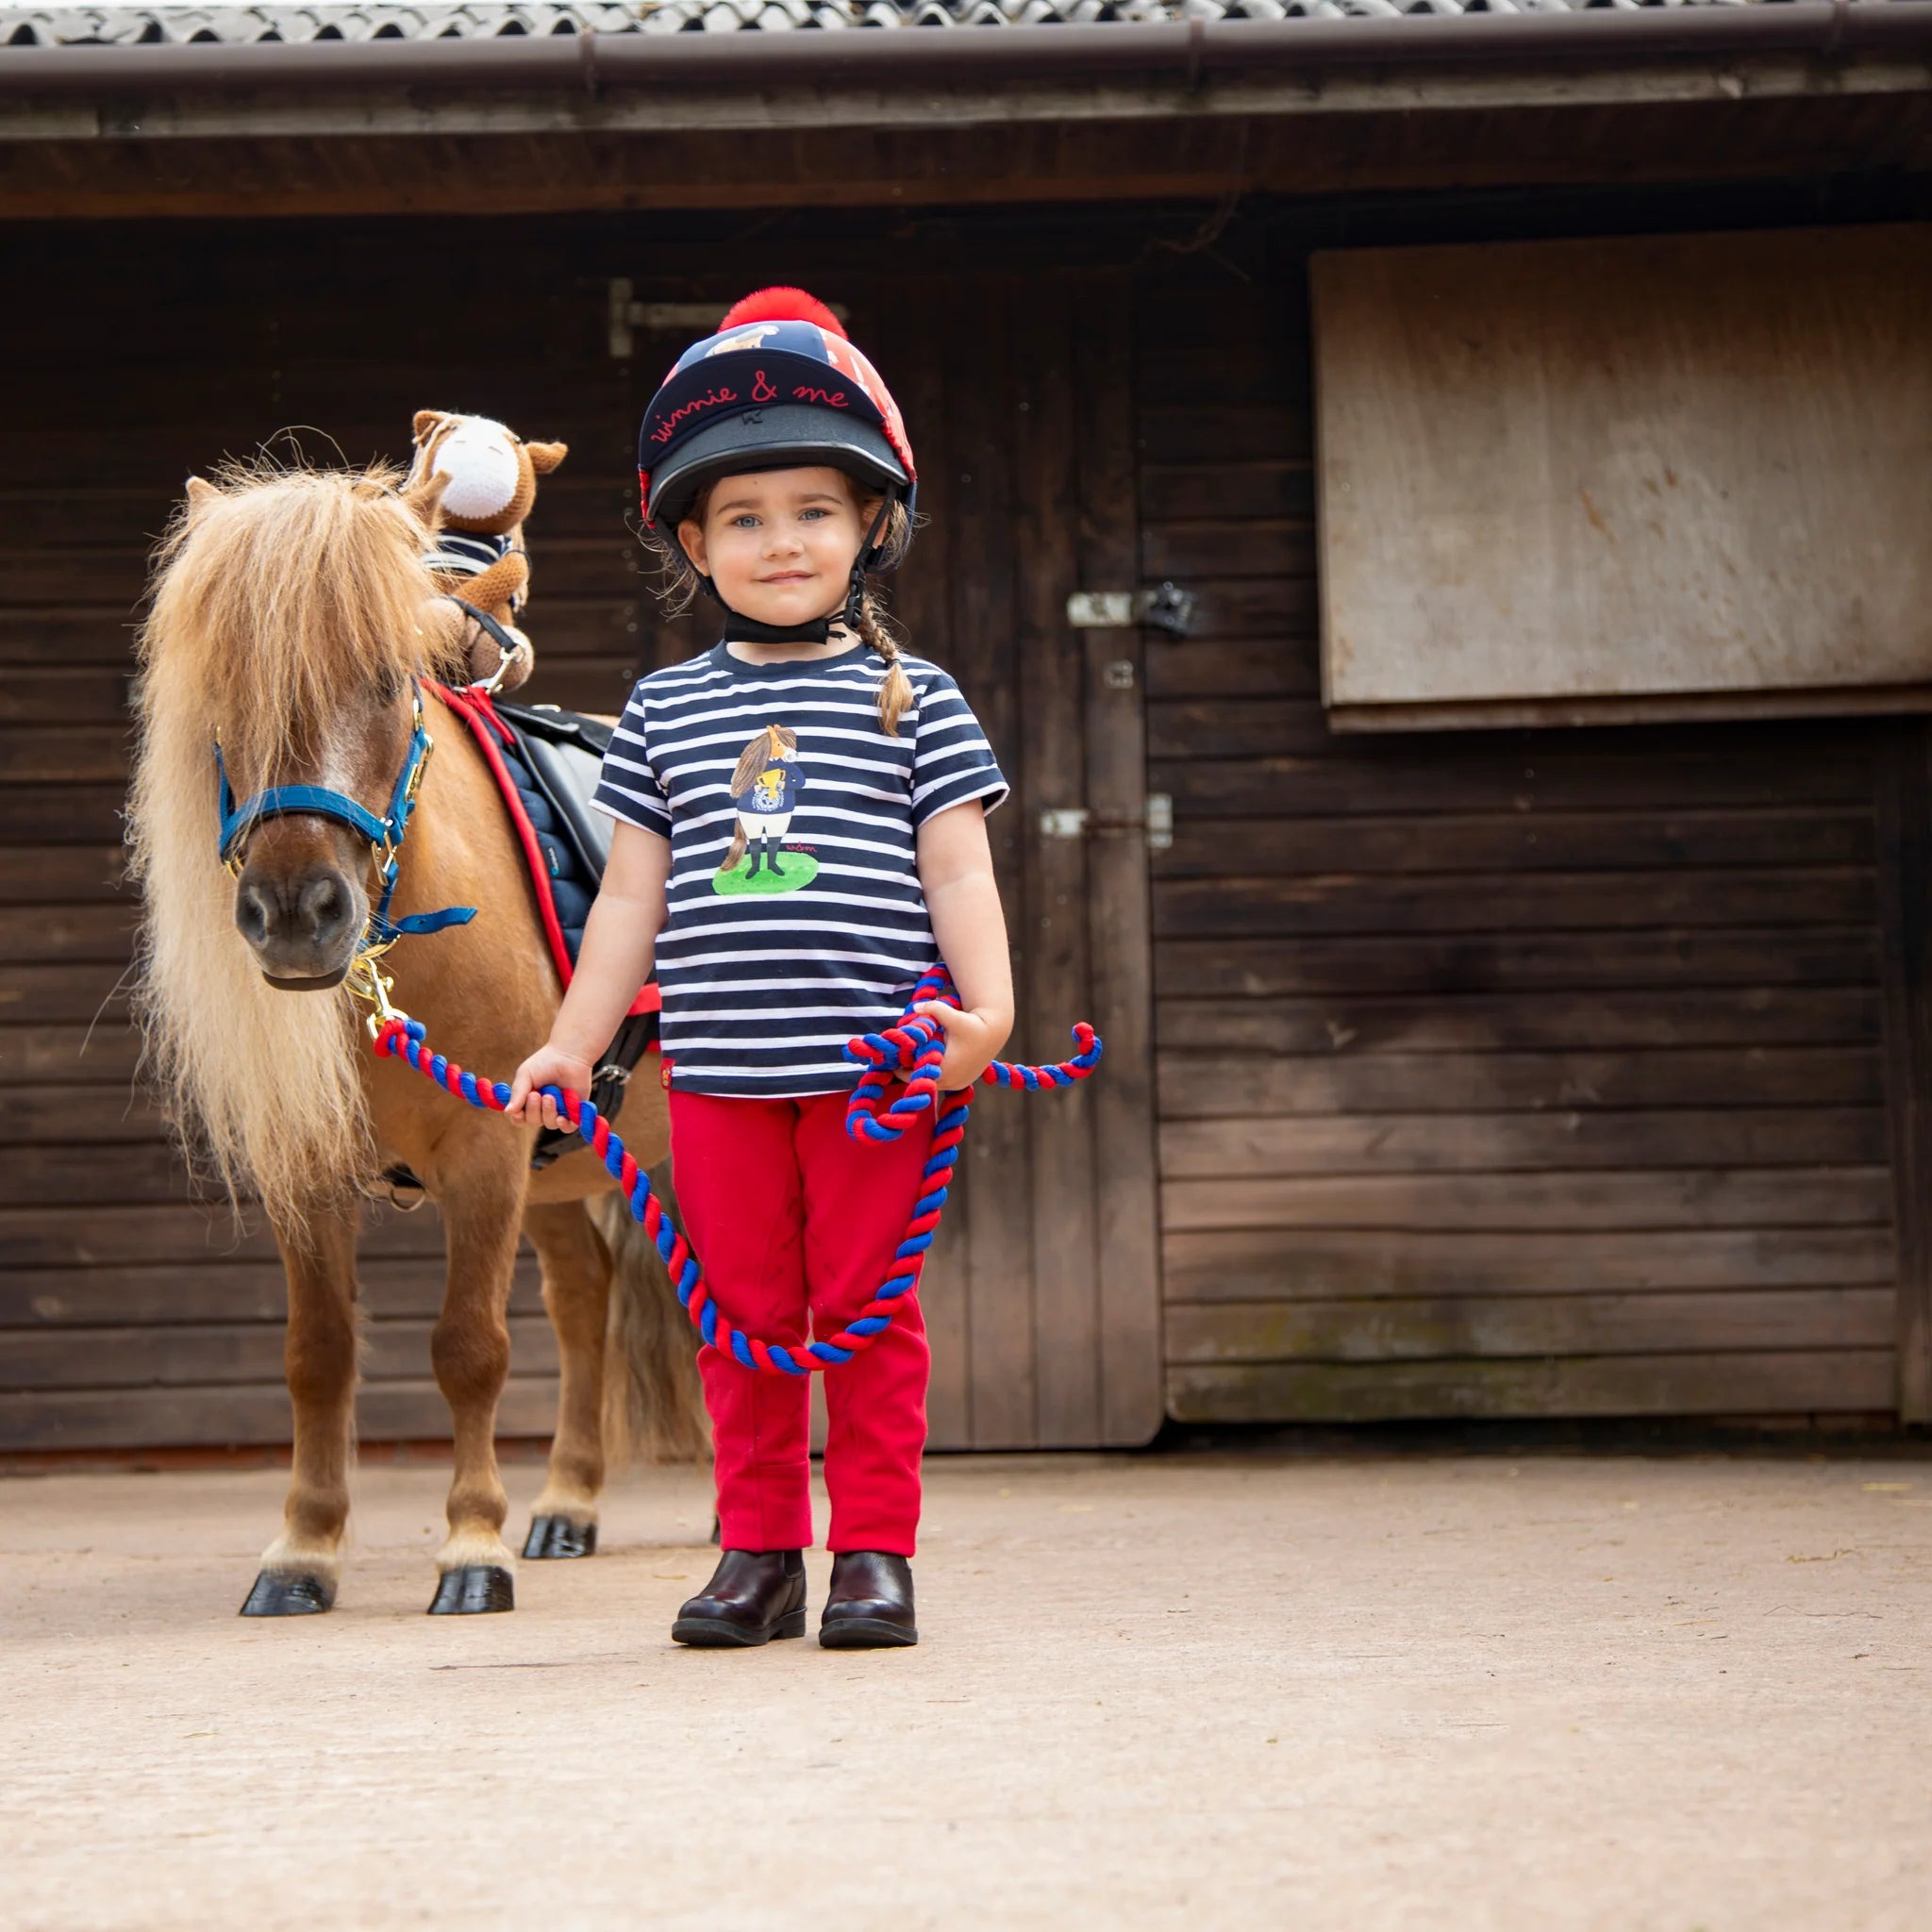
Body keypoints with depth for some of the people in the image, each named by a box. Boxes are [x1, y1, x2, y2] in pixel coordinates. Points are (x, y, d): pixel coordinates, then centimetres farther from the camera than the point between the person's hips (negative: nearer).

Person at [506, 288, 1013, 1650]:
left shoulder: (910, 698, 3)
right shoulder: (667, 709, 10)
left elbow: (959, 873, -1)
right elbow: (632, 896, 13)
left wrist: (987, 1006, -15)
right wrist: (571, 1047, 11)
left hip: (871, 1067, -2)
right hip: (719, 1074, 3)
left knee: (866, 1307, 2)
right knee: (744, 1314, 8)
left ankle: (875, 1551, 10)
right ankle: (758, 1550, 17)